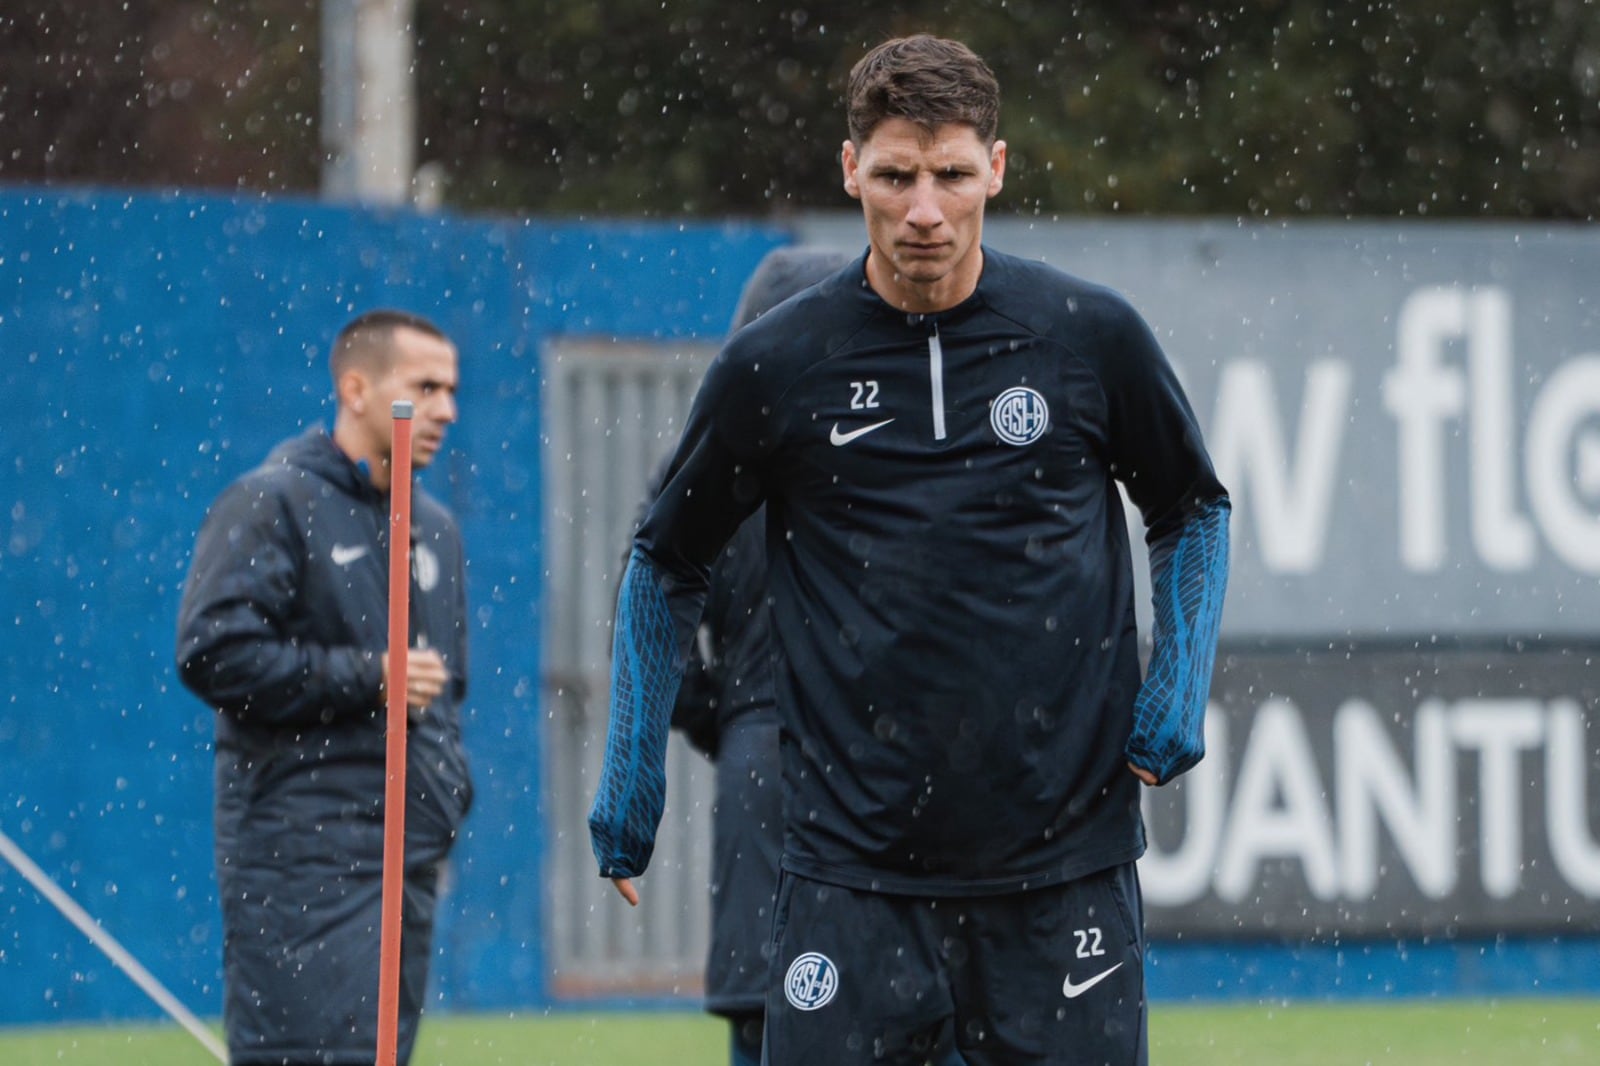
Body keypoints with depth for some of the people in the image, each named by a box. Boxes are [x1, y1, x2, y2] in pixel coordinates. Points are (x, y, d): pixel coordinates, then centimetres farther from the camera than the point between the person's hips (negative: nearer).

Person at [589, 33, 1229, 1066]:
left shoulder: (1091, 337, 1)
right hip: (852, 865, 0)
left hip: (1065, 860, 1)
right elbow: (667, 564, 14)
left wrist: (1177, 692, 3)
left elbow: (1193, 512, 17)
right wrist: (630, 777, 10)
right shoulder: (777, 363, -1)